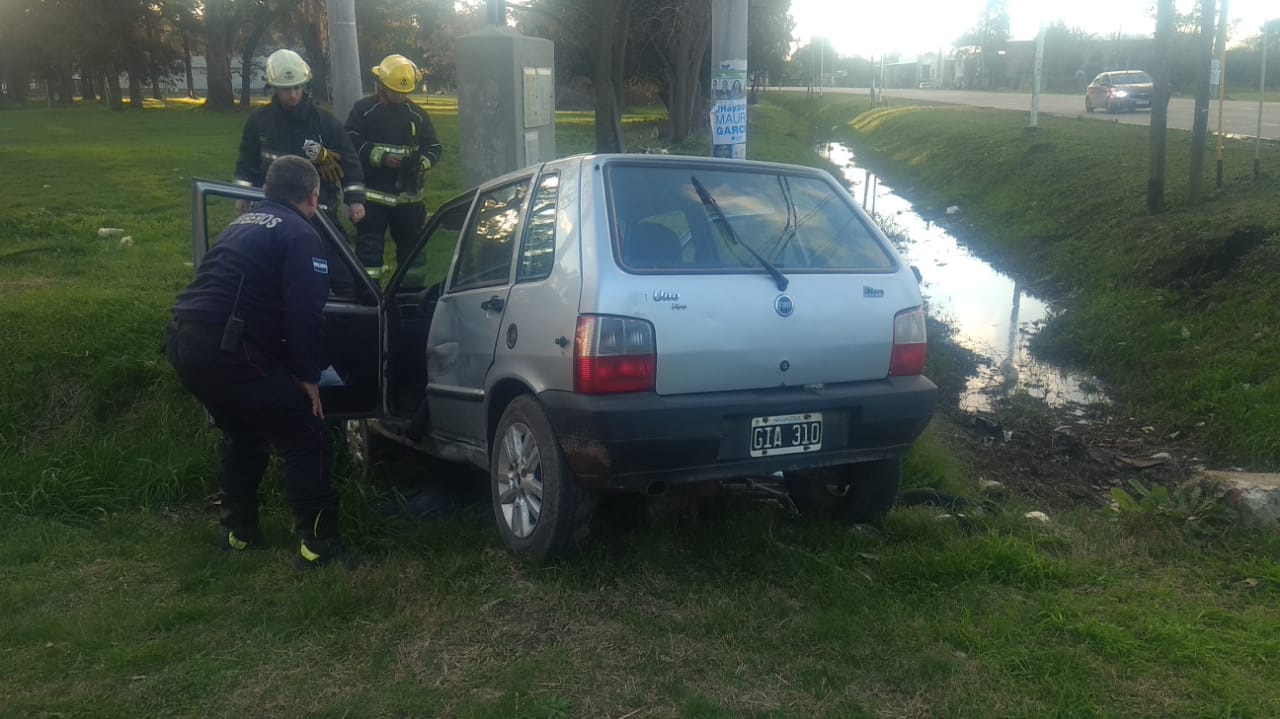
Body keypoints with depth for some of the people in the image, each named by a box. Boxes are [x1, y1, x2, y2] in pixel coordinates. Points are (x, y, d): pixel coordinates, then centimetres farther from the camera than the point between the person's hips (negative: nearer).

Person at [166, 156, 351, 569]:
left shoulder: (243, 223, 25)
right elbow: (305, 313, -14)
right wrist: (308, 376, -4)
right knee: (307, 439, 2)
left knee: (243, 434, 28)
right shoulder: (300, 235, -3)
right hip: (226, 350, -9)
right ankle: (317, 543, 5)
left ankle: (239, 532, 35)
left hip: (183, 341, 9)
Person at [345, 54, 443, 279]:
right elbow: (351, 144, -9)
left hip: (408, 195, 4)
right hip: (373, 194, -3)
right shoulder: (363, 110, 0)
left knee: (411, 247, 13)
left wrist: (421, 163, -12)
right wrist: (382, 158, -19)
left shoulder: (417, 114, 10)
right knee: (369, 251, -3)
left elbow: (434, 148, 9)